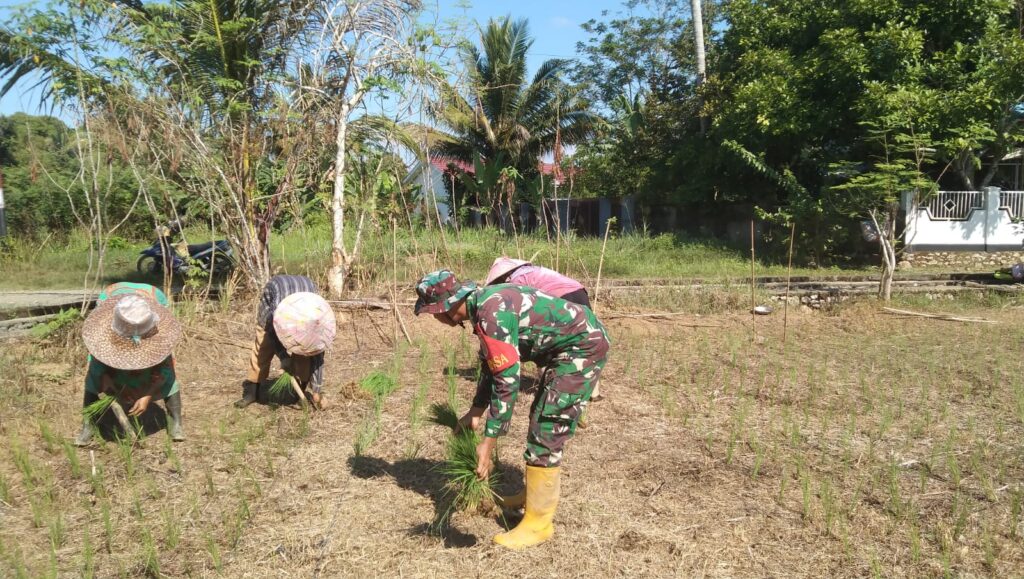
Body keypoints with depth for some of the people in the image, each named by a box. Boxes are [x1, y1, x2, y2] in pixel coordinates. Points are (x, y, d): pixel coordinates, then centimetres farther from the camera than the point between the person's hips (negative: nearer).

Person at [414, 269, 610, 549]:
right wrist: (476, 410, 13)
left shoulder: (492, 315, -26)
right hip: (569, 346, 11)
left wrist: (488, 442, -23)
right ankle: (536, 493, 36)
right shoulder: (484, 303, 5)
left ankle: (538, 523, 1)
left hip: (583, 347, -10)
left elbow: (507, 380, -27)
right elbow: (492, 364, 16)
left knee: (546, 432, -9)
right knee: (542, 421, 21)